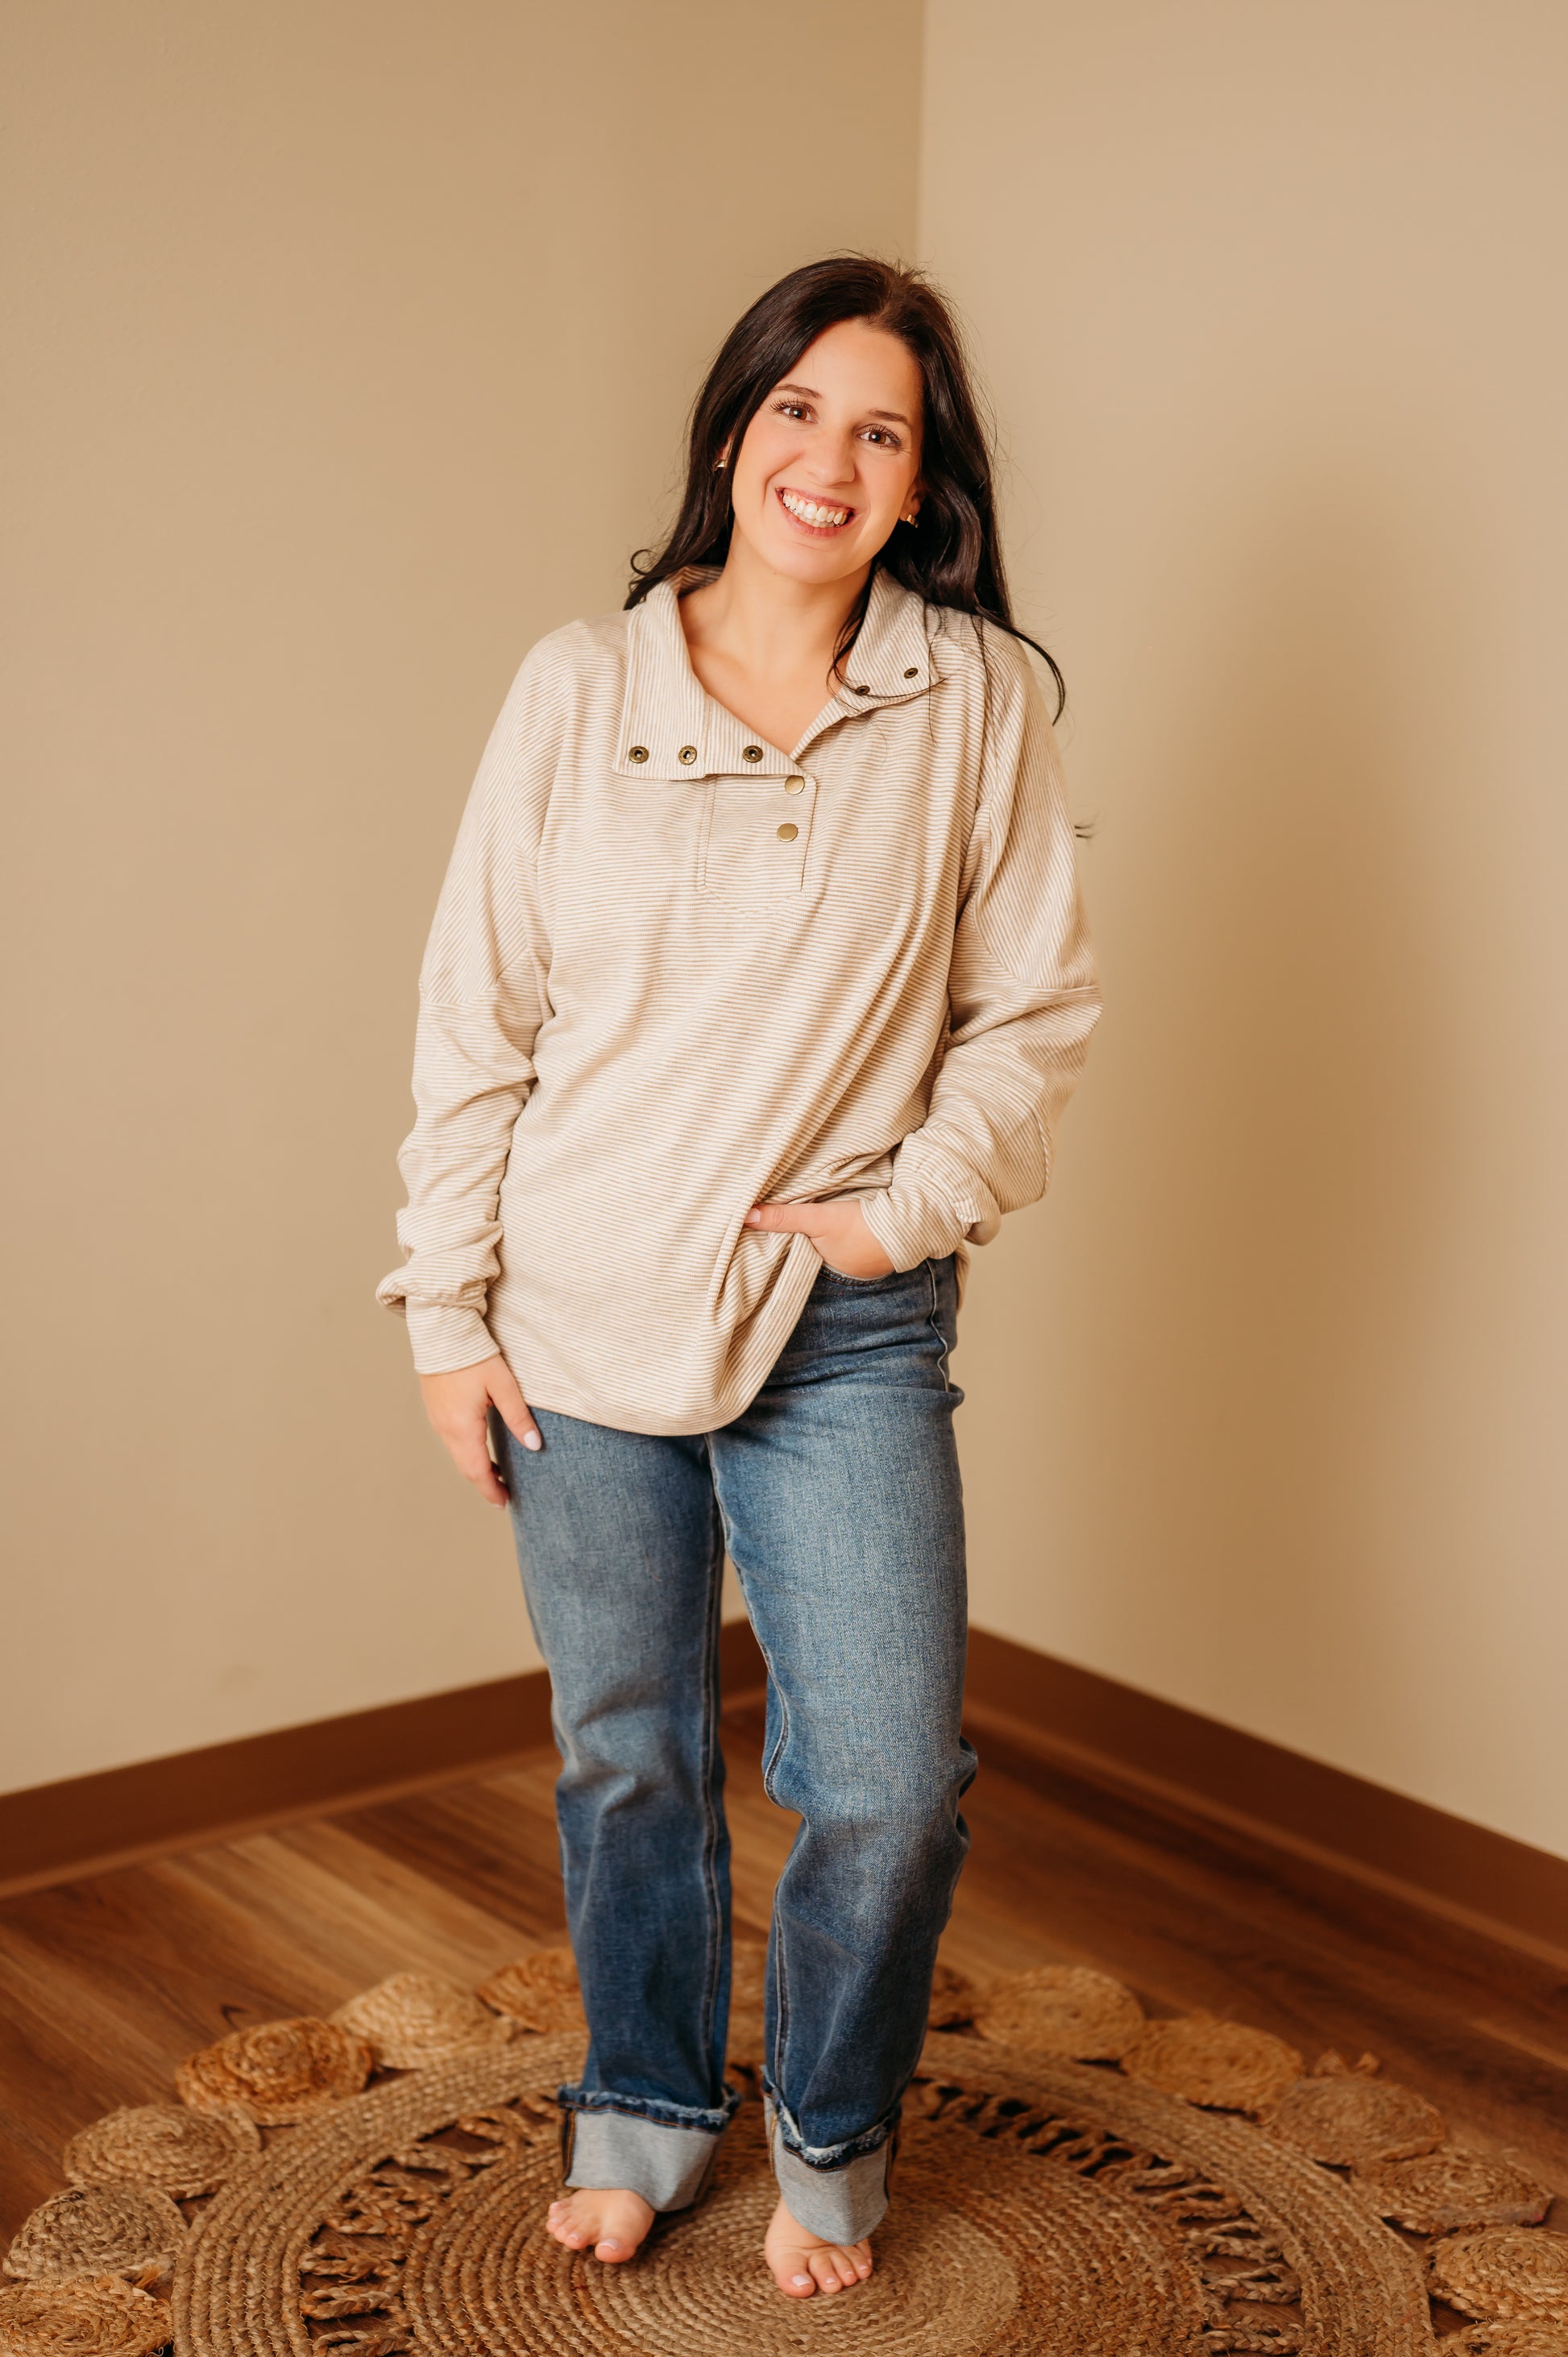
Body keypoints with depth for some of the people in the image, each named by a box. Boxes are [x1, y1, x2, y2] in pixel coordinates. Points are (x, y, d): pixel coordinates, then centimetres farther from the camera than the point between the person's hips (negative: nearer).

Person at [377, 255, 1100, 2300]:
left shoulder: (978, 701, -2)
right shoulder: (579, 688, -1)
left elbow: (1036, 1010, 4)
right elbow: (475, 1016, 1)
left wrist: (918, 1204, -9)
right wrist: (447, 1308, 0)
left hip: (846, 1330, -1)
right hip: (583, 1322, 1)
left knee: (891, 1786, -3)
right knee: (626, 1756, 14)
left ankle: (832, 2132, 27)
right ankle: (647, 2102, 40)